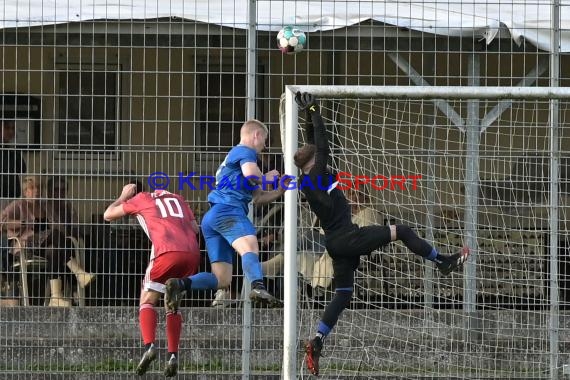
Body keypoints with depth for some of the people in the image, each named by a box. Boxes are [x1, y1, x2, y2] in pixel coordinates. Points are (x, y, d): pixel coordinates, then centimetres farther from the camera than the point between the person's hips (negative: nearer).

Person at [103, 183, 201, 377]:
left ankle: (149, 345, -16)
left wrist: (123, 196, 42)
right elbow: (195, 228, 22)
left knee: (147, 301, 8)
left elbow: (108, 215, 28)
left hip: (167, 252, -4)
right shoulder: (177, 199, 30)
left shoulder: (141, 199, 19)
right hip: (192, 253, 4)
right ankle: (173, 356, 7)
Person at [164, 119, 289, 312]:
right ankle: (258, 289, -61)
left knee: (222, 279, 3)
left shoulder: (233, 155, 38)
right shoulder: (246, 151, 8)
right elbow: (251, 175, -16)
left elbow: (258, 198, 40)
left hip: (211, 217, 10)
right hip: (227, 210, -10)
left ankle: (180, 284, -14)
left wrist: (280, 190, 29)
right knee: (250, 247, -35)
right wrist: (267, 178, 5)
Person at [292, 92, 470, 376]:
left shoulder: (305, 181, 9)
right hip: (347, 238, -9)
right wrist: (313, 113, -12)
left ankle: (316, 344, 3)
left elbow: (314, 147, 20)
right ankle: (443, 262, 8)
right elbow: (322, 146, -18)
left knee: (342, 294, 10)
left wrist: (309, 117, 17)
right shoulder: (317, 177, -13)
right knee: (401, 231, -1)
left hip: (336, 243, 9)